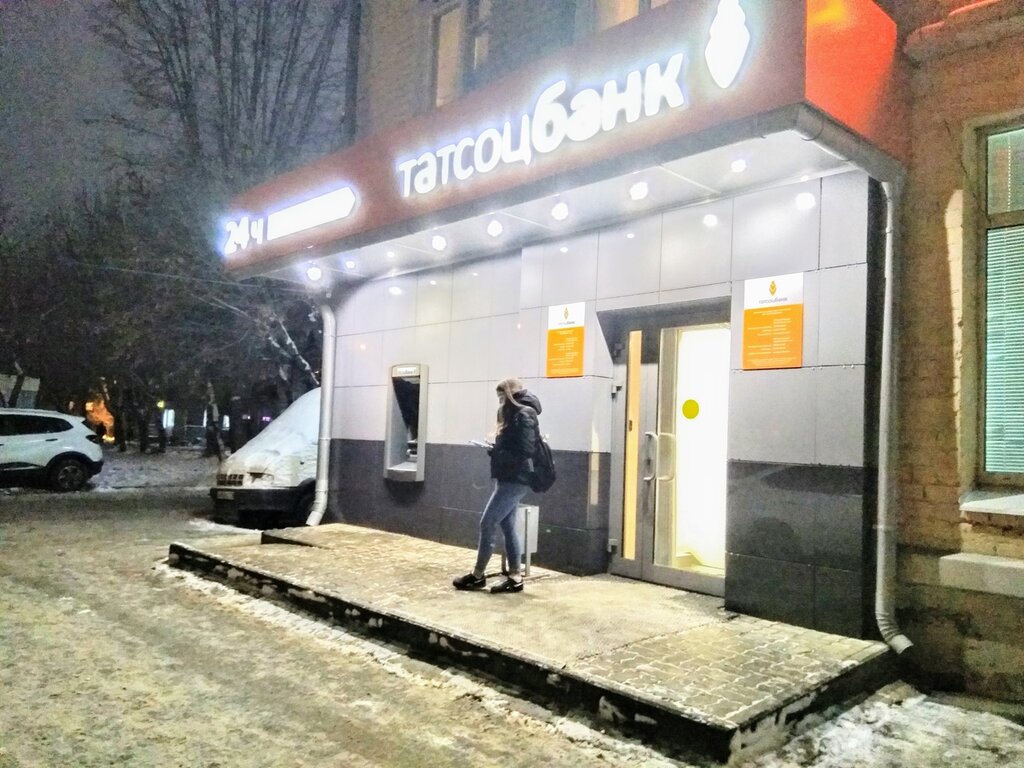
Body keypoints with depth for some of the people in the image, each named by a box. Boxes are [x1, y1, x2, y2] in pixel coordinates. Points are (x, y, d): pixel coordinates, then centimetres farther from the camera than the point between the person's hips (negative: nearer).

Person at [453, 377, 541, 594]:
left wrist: (496, 452, -13)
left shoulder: (524, 416, -13)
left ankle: (477, 575, 6)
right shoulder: (513, 415, 16)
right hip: (508, 479, 9)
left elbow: (524, 452, -20)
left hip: (514, 480, -9)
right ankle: (514, 578, 13)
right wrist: (496, 450, -3)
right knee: (507, 527, 9)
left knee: (487, 524, -5)